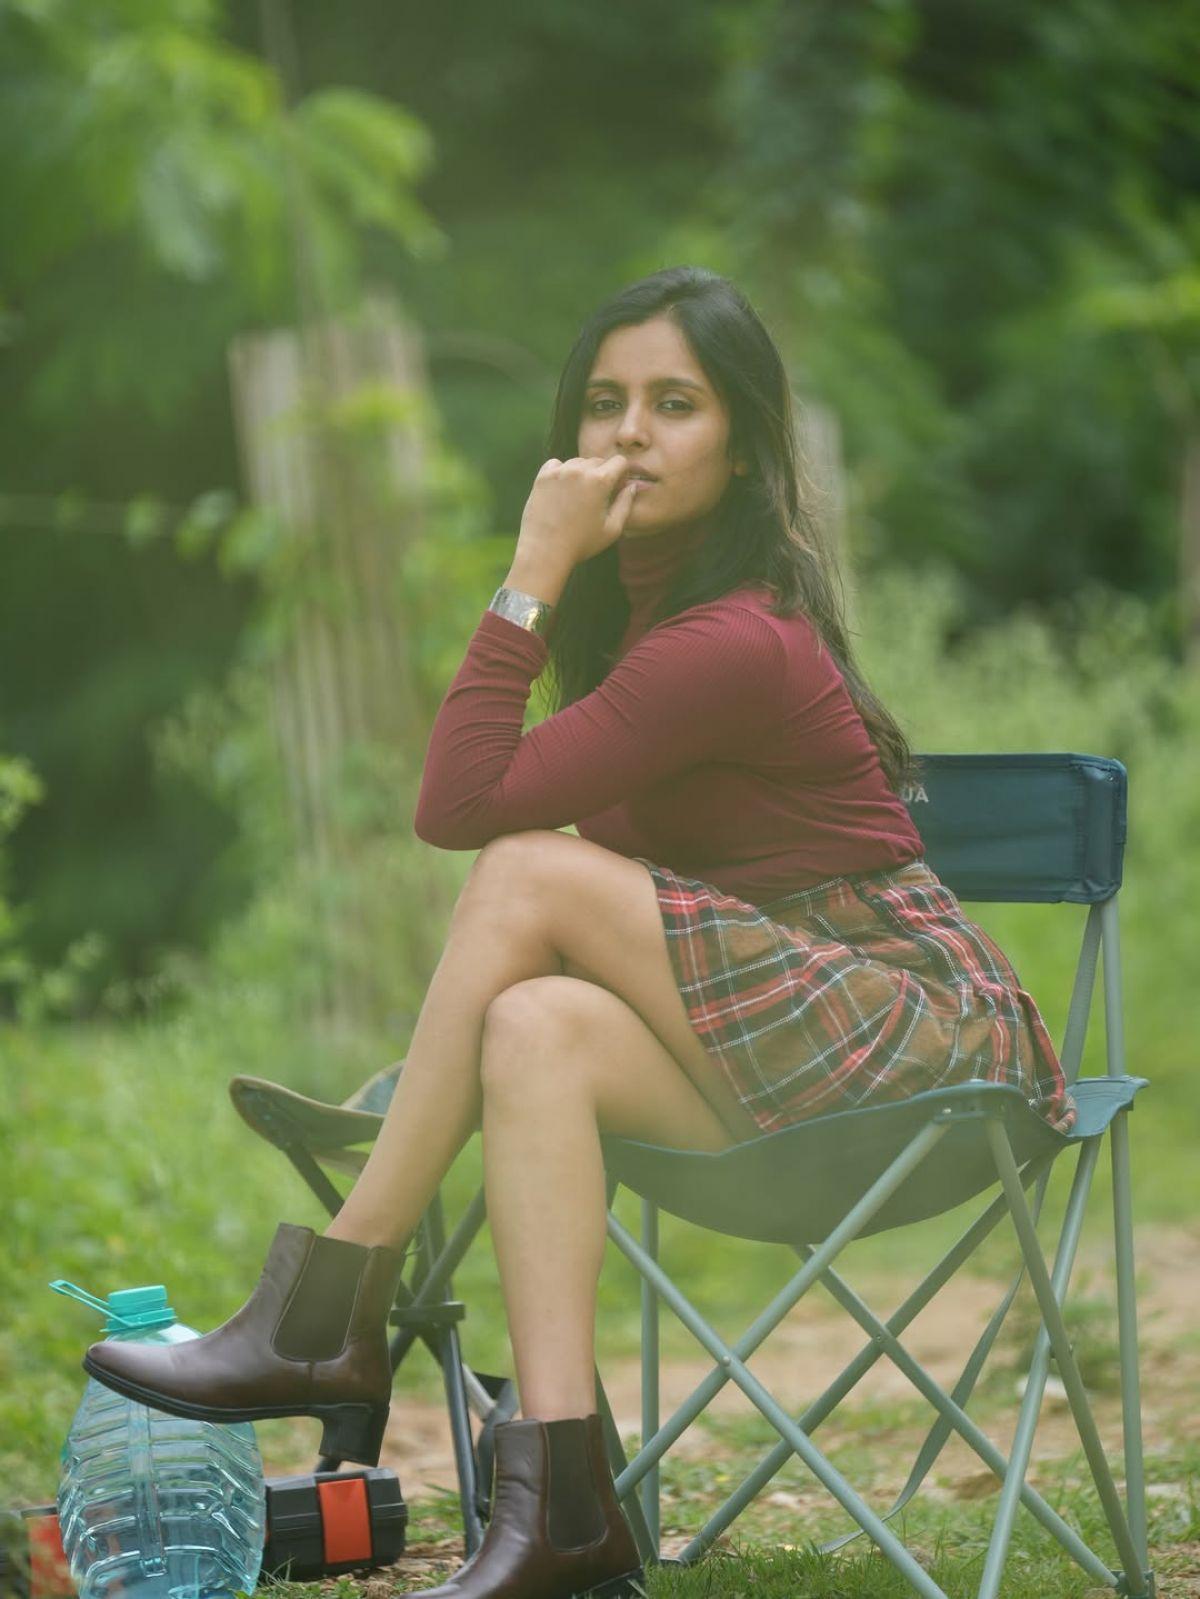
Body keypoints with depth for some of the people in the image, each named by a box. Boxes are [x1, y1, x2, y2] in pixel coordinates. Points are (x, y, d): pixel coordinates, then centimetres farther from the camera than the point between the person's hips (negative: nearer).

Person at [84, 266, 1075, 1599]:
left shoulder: (732, 645, -19)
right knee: (539, 1031, -21)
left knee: (527, 877, -22)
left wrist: (536, 571, -20)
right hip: (786, 1042, 8)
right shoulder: (647, 598, 12)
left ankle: (326, 1320, -16)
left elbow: (460, 808, -21)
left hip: (923, 1022, -8)